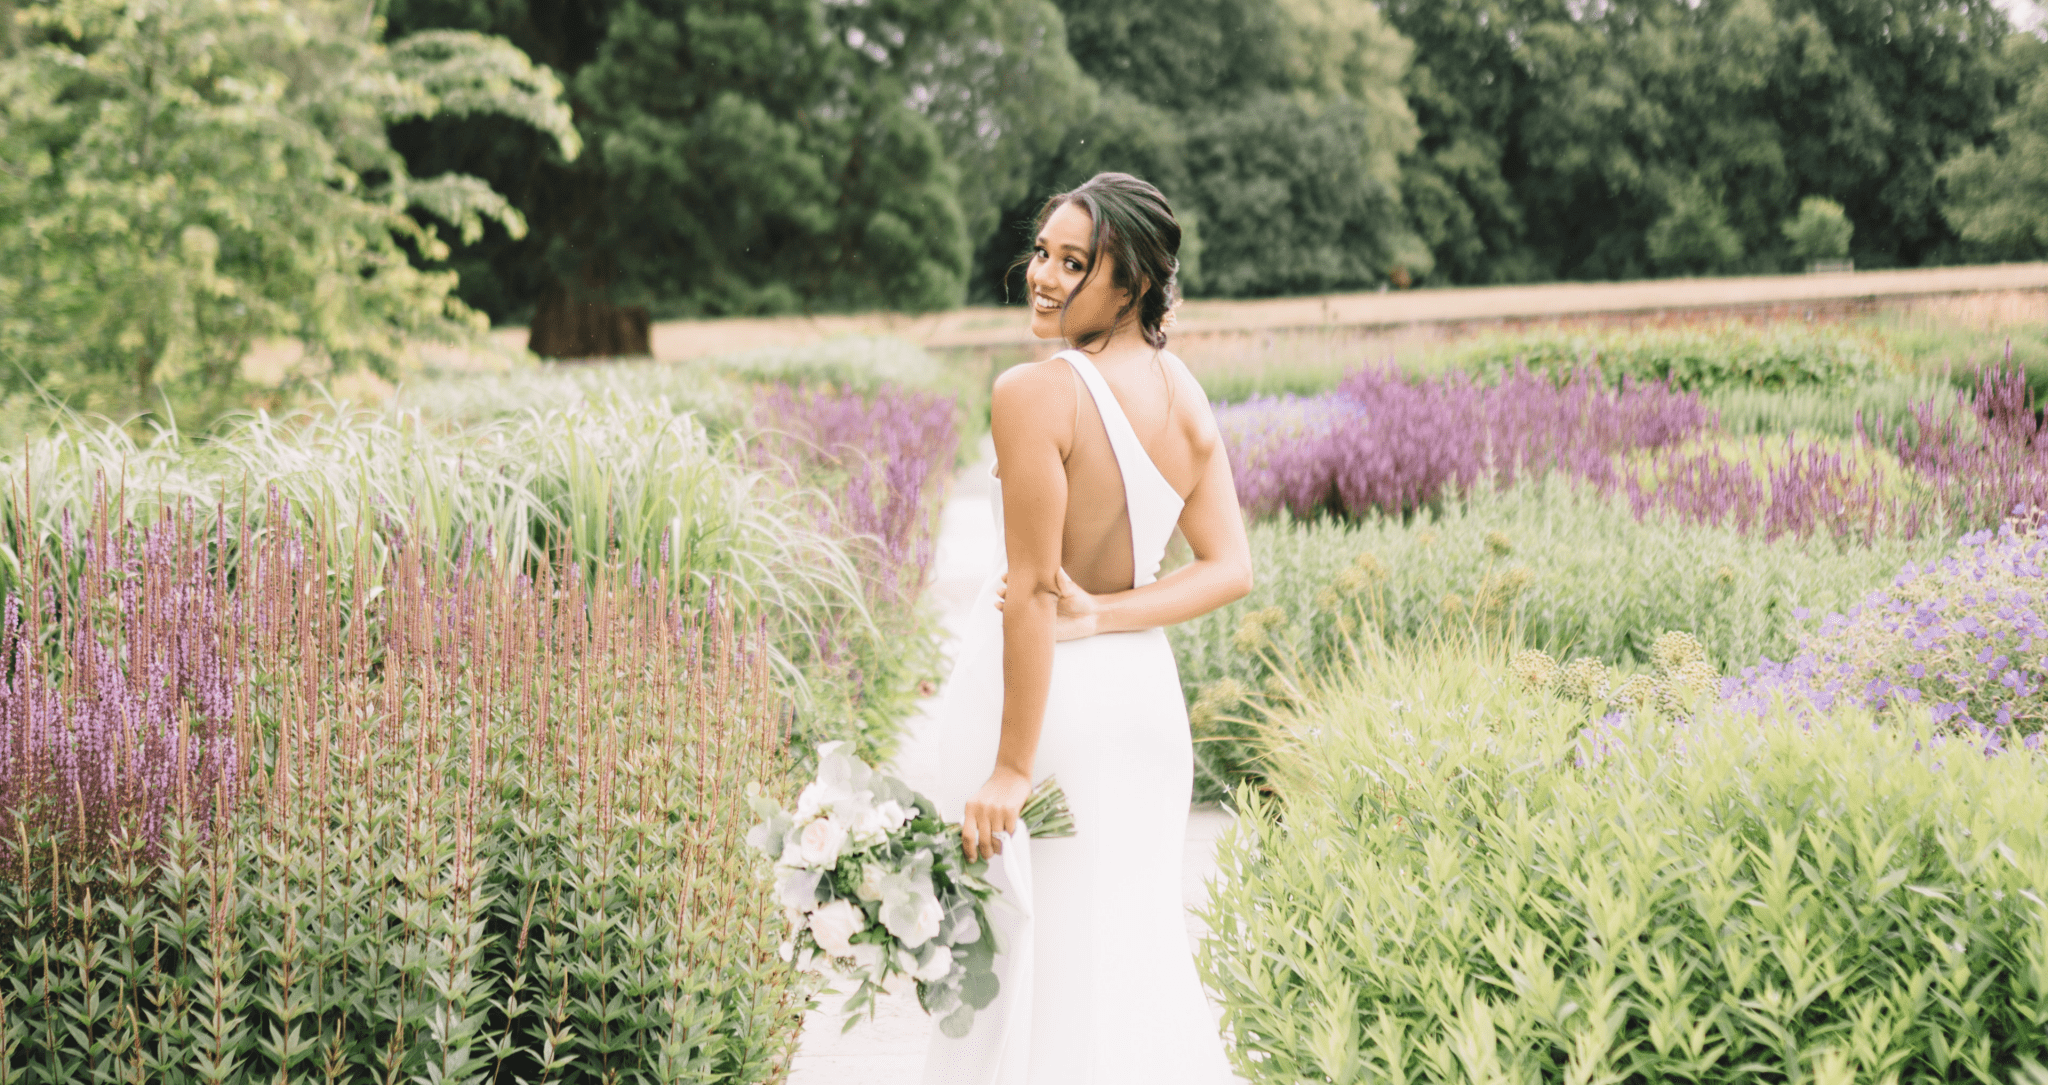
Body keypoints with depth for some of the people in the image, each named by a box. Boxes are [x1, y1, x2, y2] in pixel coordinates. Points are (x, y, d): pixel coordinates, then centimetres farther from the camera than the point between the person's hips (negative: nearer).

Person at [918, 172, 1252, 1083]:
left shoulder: (1033, 395, -21)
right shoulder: (1184, 394, 1)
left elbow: (1031, 591, -22)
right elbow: (1231, 570, -2)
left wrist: (1011, 769, -18)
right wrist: (1103, 616, -9)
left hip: (1045, 696, -7)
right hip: (1143, 691, 7)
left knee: (1027, 952, 7)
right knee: (1129, 939, 19)